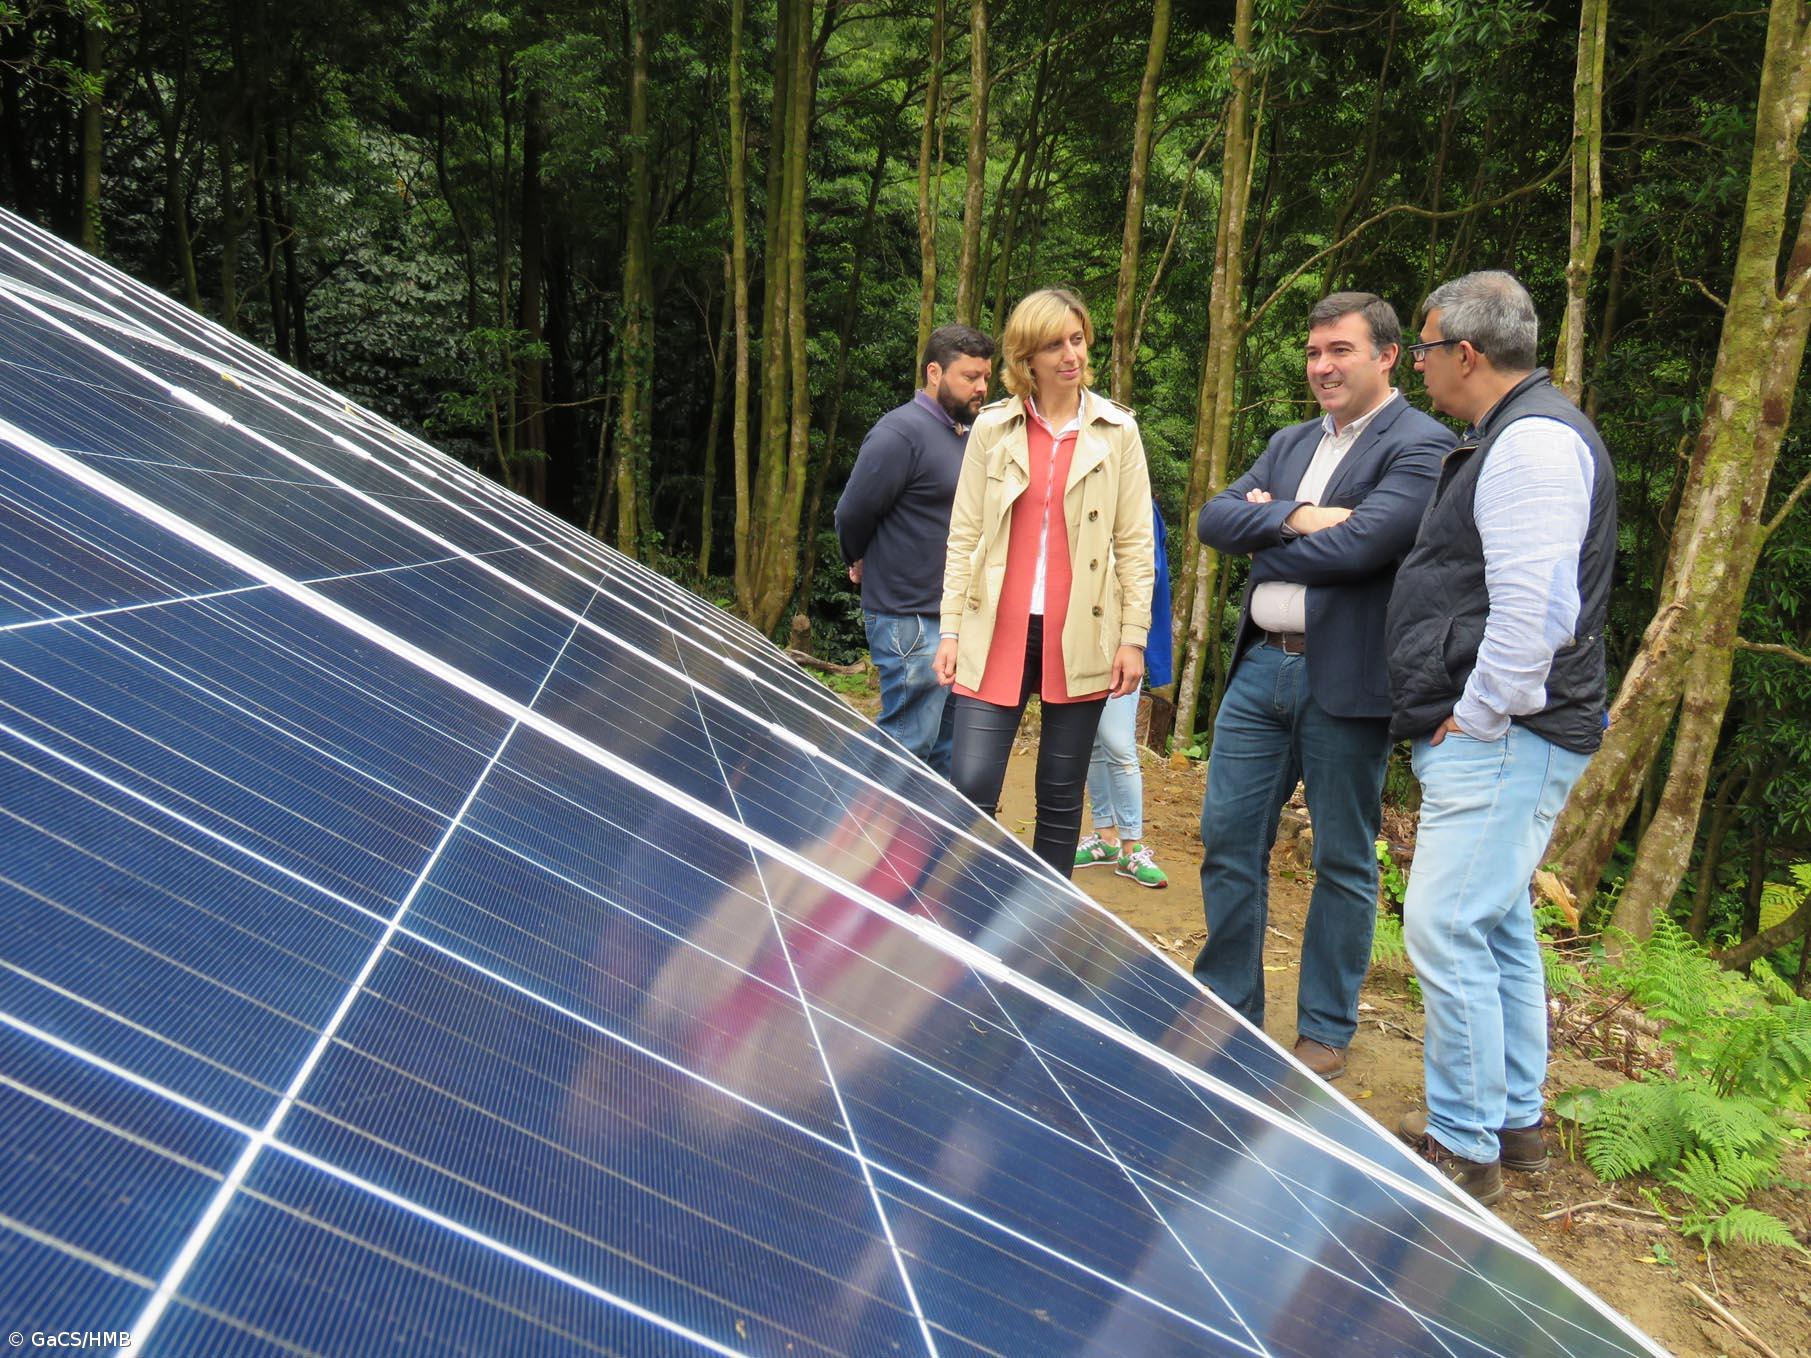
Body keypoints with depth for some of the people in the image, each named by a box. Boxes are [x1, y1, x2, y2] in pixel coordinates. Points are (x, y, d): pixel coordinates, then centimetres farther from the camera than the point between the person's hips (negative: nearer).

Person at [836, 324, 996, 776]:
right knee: (910, 744, -5)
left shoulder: (968, 433, 14)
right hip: (911, 622, -8)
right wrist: (863, 563, 7)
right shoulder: (900, 433, -14)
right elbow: (853, 514, -11)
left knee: (949, 748, 15)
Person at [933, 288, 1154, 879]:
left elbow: (1135, 542, 4)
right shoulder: (992, 428, 6)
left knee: (1061, 797, 7)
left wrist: (1134, 637, -2)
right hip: (997, 633, 0)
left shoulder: (1117, 431, 5)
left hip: (1081, 636, 0)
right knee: (971, 789, -7)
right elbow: (963, 534, 7)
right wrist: (951, 629, 2)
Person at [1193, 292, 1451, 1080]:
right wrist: (1294, 518, -13)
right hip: (1260, 667, 7)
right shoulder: (1290, 444, 16)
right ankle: (1227, 1008, 26)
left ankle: (1325, 1032, 21)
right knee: (1228, 840, 10)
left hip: (1344, 680, -6)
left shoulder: (1421, 446, -7)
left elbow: (1358, 546, -21)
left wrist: (1265, 529, -6)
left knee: (1343, 861, 7)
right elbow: (1215, 519, 4)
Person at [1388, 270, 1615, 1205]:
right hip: (1497, 737, 11)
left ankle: (1463, 1151, 3)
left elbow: (1533, 606, -25)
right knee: (1499, 928, 17)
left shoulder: (1536, 438, -15)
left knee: (1445, 932, -9)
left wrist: (1476, 718, -18)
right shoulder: (1514, 434, 19)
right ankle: (1514, 1120, 30)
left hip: (1504, 741, -11)